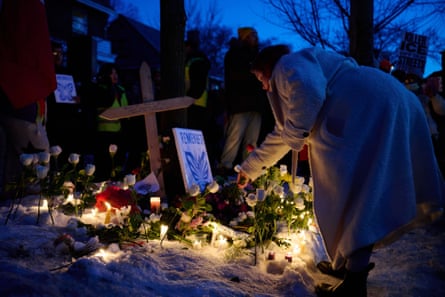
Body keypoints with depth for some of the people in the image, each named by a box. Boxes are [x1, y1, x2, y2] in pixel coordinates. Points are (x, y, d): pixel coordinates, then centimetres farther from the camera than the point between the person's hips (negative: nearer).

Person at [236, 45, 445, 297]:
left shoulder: (288, 64, 3)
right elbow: (281, 136, 40)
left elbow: (309, 92, -23)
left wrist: (294, 134, -7)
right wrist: (249, 169, 45)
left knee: (352, 197, -9)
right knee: (346, 194, 15)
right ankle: (347, 264, 24)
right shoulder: (286, 82, 34)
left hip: (373, 110, -11)